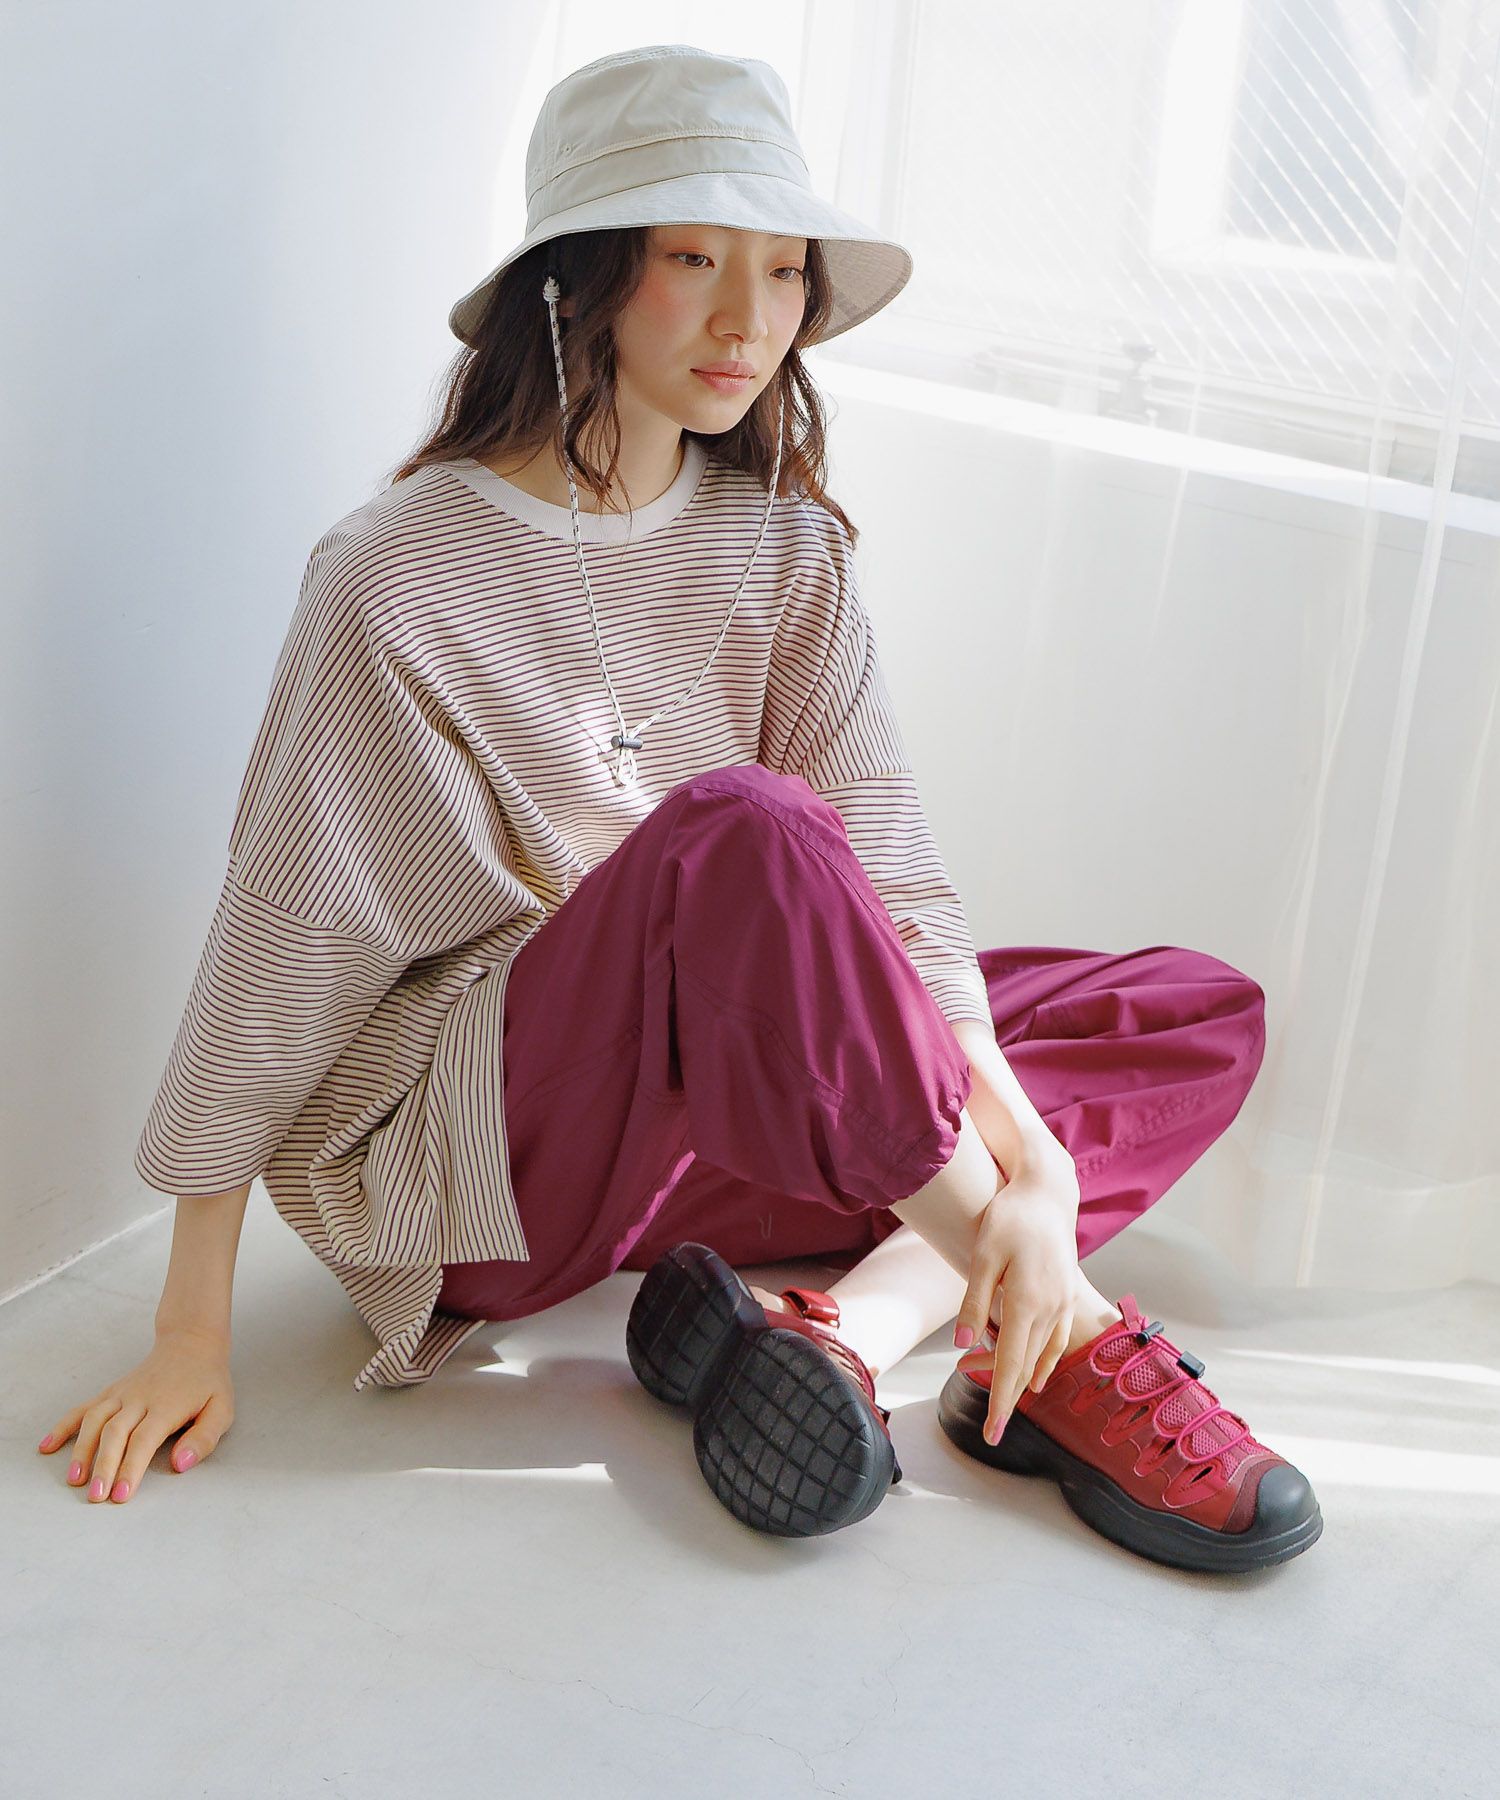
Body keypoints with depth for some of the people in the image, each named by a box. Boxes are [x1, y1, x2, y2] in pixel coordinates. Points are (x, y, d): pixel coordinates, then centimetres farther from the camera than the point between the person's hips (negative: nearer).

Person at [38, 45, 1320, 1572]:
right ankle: (1059, 1340, -23)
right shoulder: (401, 583, -15)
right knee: (740, 835, -37)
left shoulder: (782, 548, 1)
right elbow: (278, 948, -13)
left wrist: (1031, 1160, -23)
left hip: (703, 1113, 7)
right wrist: (191, 1333, -11)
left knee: (1201, 1013, -1)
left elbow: (892, 884, -9)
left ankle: (849, 1325, -24)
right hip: (445, 1146, -7)